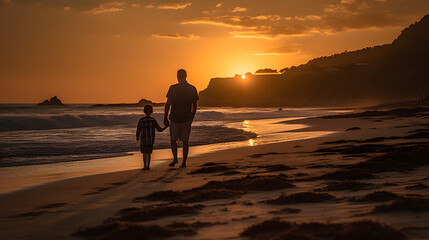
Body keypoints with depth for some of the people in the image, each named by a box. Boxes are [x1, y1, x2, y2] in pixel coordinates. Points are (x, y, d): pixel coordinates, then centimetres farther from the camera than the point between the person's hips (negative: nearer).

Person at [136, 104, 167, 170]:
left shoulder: (141, 121, -9)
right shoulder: (153, 120, -4)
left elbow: (138, 131, -4)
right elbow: (159, 129, -1)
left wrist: (137, 137, 14)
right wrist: (166, 127, 15)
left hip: (143, 140, -2)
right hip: (151, 140, 2)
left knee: (144, 153, 3)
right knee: (148, 153, 12)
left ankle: (145, 166, -4)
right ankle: (148, 166, 11)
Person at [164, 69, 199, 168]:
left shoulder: (173, 88, -7)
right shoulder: (193, 89, 1)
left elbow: (168, 104, -6)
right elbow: (194, 106, 6)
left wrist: (165, 118, 1)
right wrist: (192, 118, 19)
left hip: (175, 118, -2)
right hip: (187, 119, 2)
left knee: (173, 139, 14)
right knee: (185, 141, 9)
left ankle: (175, 158, -3)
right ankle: (184, 162, 8)